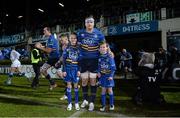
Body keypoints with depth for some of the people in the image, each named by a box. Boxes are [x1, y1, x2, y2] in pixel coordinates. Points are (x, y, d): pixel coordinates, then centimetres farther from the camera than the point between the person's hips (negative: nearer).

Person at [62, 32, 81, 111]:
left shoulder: (78, 49, 3)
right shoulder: (67, 48, 2)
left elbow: (80, 60, 4)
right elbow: (64, 60, 1)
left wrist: (79, 70, -4)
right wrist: (64, 70, -5)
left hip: (75, 69, 0)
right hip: (68, 68, 0)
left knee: (76, 85, 6)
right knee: (69, 85, 4)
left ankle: (76, 103, 16)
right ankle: (69, 103, 13)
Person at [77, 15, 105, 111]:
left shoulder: (98, 33, -3)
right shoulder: (80, 33, 1)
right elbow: (78, 45, 11)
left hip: (94, 60, -2)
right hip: (83, 60, 2)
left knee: (93, 81, 1)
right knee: (84, 81, 8)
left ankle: (92, 102, 13)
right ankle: (85, 100, 27)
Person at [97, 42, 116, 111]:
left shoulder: (110, 56, -12)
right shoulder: (100, 57, 0)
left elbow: (113, 67, -10)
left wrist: (111, 75, -15)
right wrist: (98, 72, -6)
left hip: (109, 75, -3)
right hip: (102, 75, 3)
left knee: (110, 90, 6)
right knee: (103, 90, 8)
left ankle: (111, 104, 22)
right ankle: (103, 105, 17)